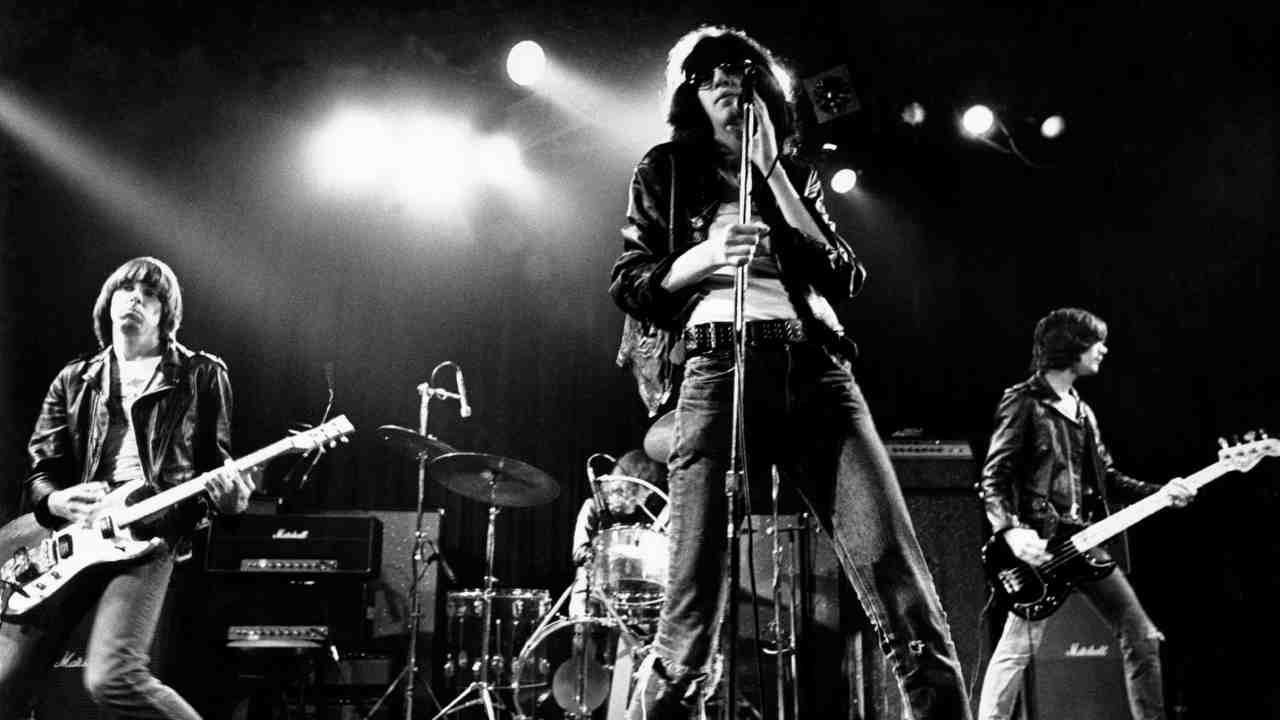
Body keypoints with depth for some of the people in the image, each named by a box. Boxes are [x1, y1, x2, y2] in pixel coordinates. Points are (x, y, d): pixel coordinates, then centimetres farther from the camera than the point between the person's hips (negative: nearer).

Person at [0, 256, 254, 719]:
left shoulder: (202, 375, 11)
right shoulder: (73, 382, 18)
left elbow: (217, 464, 11)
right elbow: (39, 471, 14)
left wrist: (229, 493, -13)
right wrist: (56, 500, -9)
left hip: (147, 539, -4)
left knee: (112, 679, -24)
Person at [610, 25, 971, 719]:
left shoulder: (796, 176, 26)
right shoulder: (664, 172, 20)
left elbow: (843, 277, 12)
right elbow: (629, 284, 13)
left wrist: (771, 171, 9)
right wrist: (705, 256, -7)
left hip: (814, 365, 2)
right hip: (718, 366, -2)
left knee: (904, 589, -13)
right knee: (691, 614, -10)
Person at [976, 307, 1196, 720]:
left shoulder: (1082, 412, 19)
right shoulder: (1024, 403, -6)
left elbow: (1108, 479, 20)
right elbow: (993, 478, -11)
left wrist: (1160, 493, 6)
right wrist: (1012, 530, -25)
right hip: (1039, 546, -8)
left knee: (1142, 638, 8)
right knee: (1015, 651, -10)